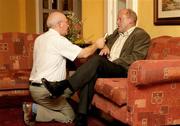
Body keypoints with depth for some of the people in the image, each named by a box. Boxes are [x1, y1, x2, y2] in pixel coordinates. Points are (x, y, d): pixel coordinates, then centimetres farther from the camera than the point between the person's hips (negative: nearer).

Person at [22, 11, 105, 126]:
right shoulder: (58, 39, -15)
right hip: (46, 90, -9)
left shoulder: (39, 39, 11)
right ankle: (35, 109, -6)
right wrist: (96, 45, 2)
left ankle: (33, 109, 3)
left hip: (35, 86, 9)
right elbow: (84, 54, -16)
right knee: (69, 116, 3)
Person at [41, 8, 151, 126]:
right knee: (90, 75, -26)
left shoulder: (141, 35, 2)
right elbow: (106, 42, 39)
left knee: (97, 59, -32)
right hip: (105, 67, 7)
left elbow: (136, 57, -11)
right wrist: (105, 46, 13)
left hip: (122, 69, -7)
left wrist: (113, 62, -16)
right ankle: (82, 116, -30)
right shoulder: (117, 32, 27)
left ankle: (62, 86, -38)